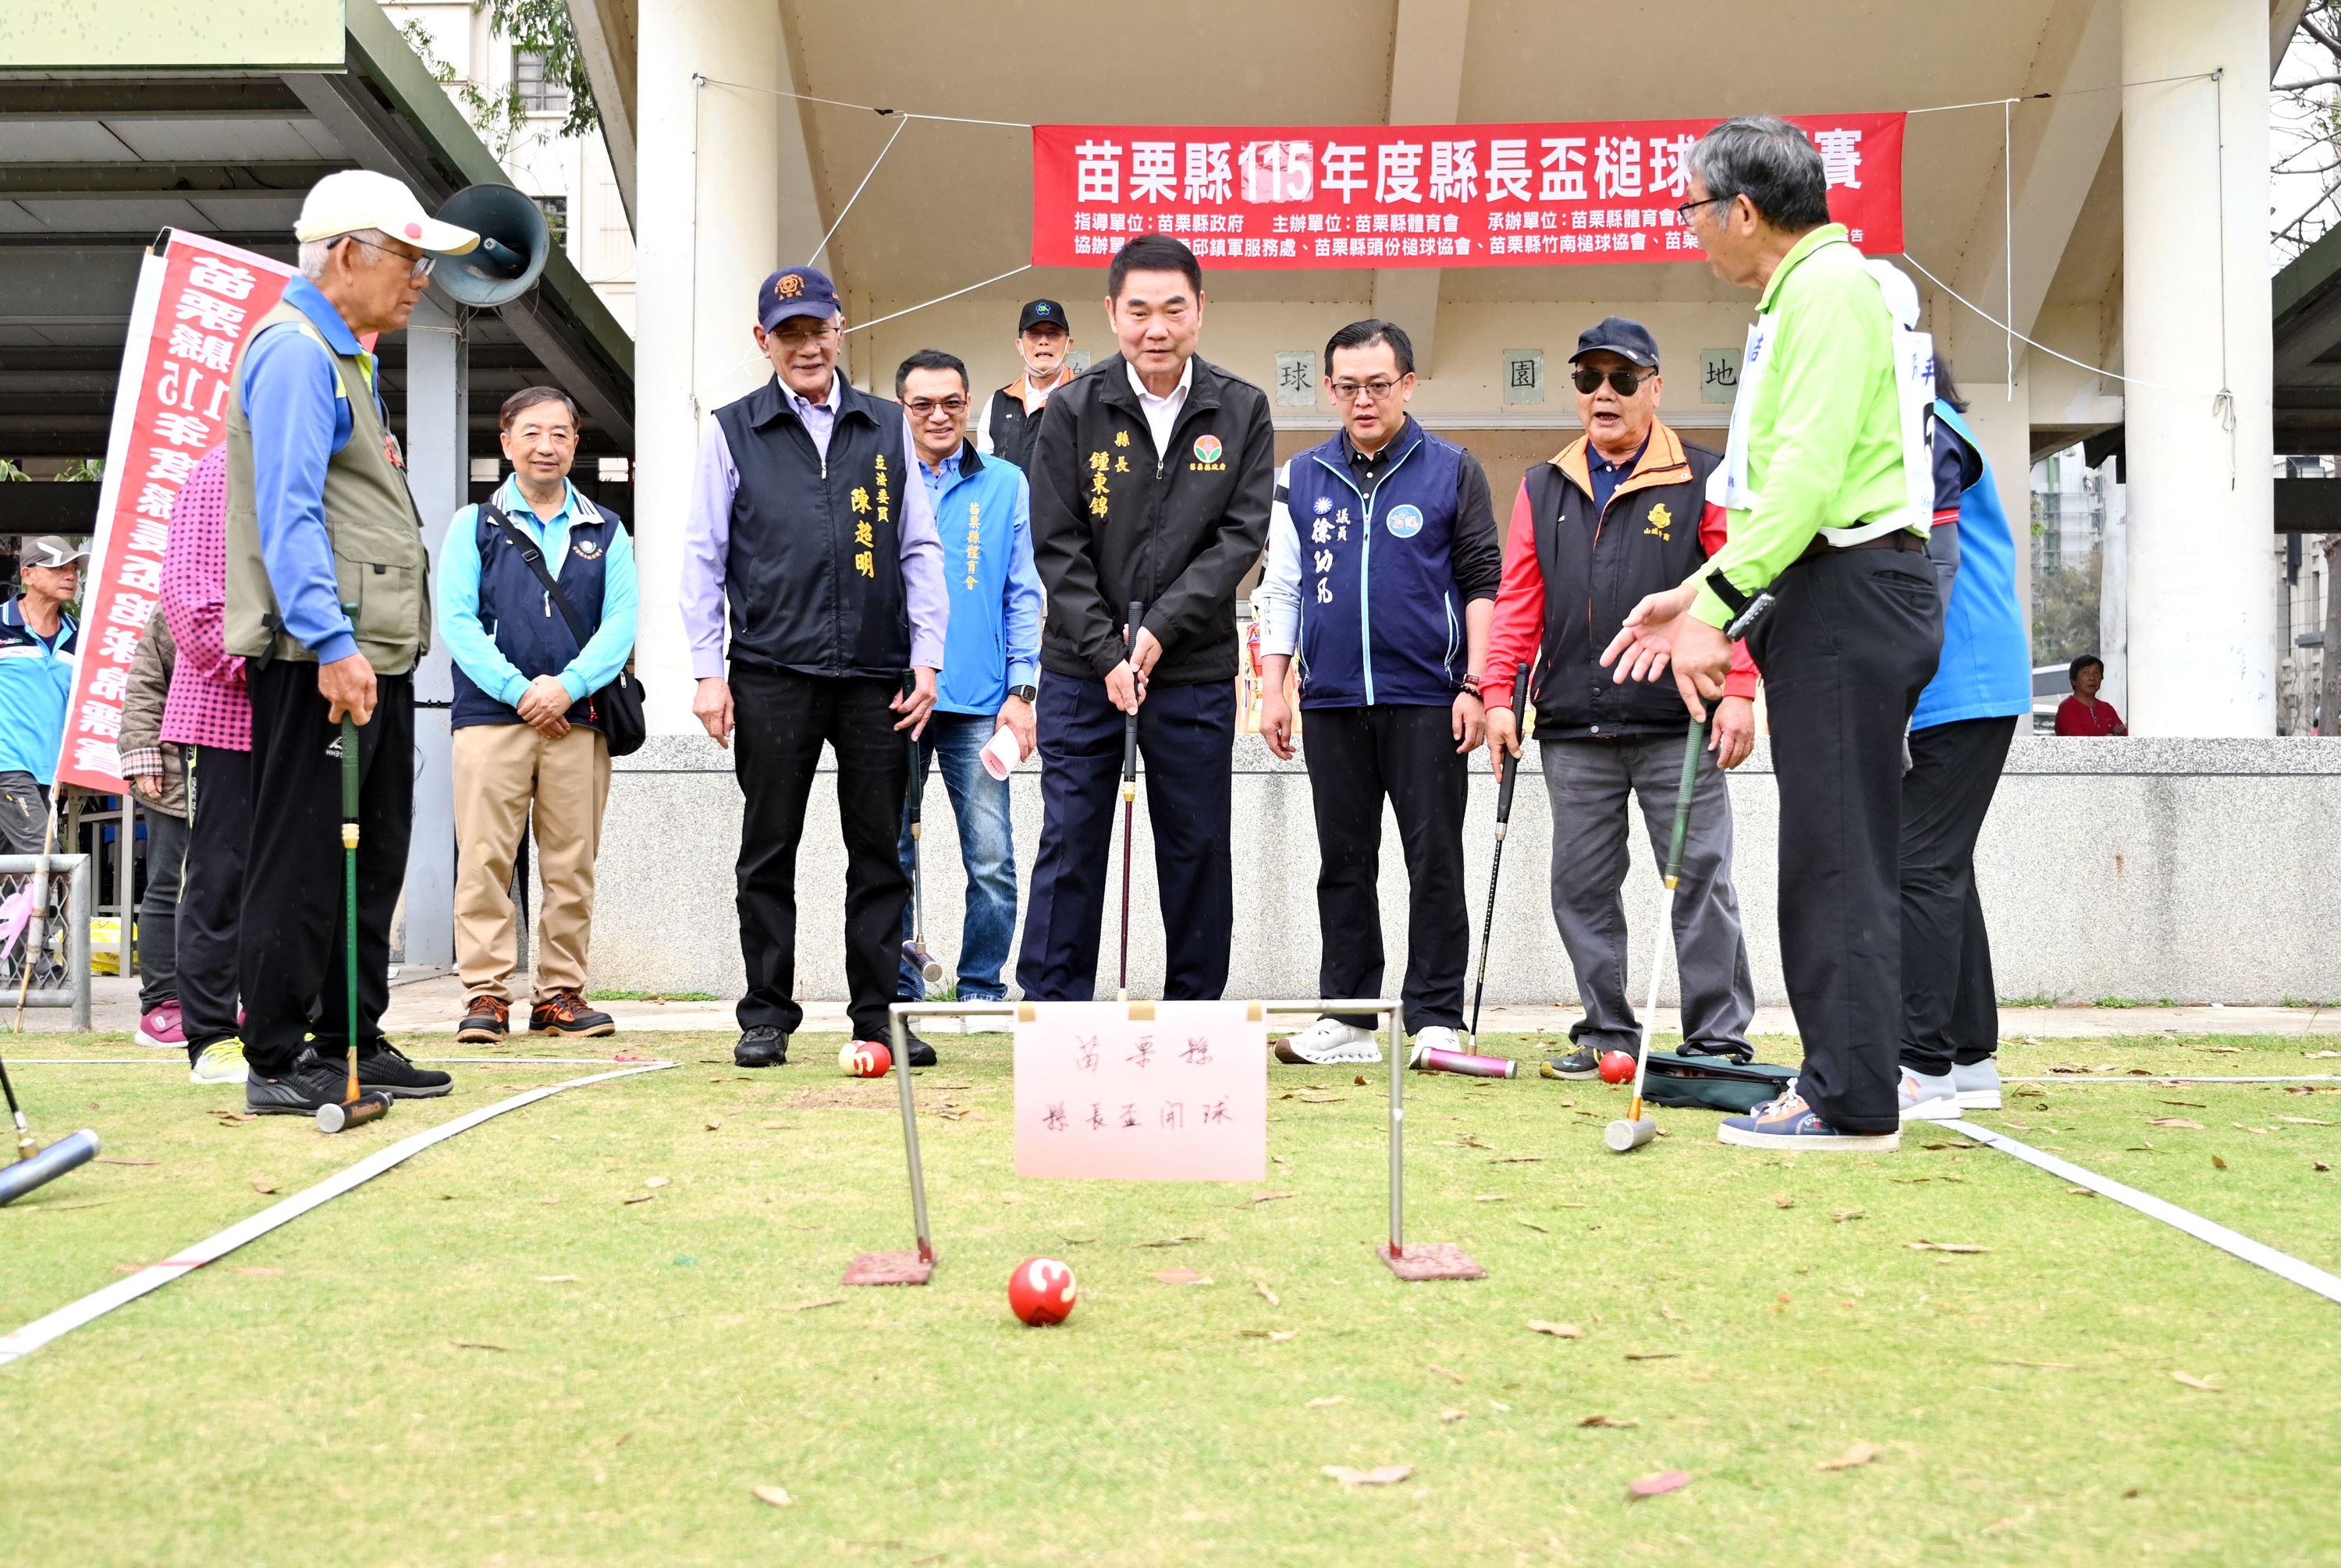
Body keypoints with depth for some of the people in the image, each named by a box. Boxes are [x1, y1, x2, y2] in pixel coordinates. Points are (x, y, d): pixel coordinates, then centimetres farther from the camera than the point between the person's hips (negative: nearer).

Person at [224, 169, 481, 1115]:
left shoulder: (342, 358, 22)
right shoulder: (295, 353, -10)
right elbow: (288, 514, -20)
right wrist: (332, 644, -27)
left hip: (371, 658, 10)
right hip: (320, 661, -10)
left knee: (370, 860, 13)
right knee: (301, 862, -5)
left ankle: (349, 1044, 22)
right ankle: (279, 1064, 1)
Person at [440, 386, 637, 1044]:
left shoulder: (607, 531, 15)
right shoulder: (474, 526, 10)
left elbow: (621, 622, 4)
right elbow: (457, 620, 0)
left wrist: (568, 685, -12)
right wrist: (518, 690, -11)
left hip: (578, 720, 2)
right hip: (491, 717, -1)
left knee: (572, 866, 2)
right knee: (485, 860, -5)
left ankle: (561, 993, 9)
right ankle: (486, 995, -1)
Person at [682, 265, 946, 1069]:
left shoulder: (889, 428, 12)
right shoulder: (732, 432, 7)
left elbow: (920, 550, 12)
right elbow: (703, 558, 5)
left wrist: (926, 660, 3)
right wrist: (708, 671, -3)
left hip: (875, 676, 2)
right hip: (772, 676, -1)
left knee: (879, 850, 4)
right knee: (769, 851, 4)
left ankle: (879, 1012, 12)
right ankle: (767, 1015, 12)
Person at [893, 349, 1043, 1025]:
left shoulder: (1005, 485, 9)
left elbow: (1024, 595, 9)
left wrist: (1021, 690, 1)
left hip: (978, 699, 0)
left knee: (991, 858, -2)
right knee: (890, 854, 4)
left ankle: (982, 989, 10)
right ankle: (898, 991, 15)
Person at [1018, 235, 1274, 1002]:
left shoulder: (1242, 412, 1)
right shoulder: (1075, 409, -1)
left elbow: (1241, 534, -4)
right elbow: (1057, 545, -4)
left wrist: (1161, 630, -14)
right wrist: (1107, 654, -12)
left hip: (1196, 671, 1)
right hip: (1083, 670, -1)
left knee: (1198, 847, 8)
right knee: (1070, 845, 3)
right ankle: (1052, 1010, 10)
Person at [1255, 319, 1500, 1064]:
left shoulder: (1452, 471, 3)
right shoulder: (1302, 478, 11)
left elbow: (1481, 581, 2)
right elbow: (1281, 587, 13)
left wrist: (1475, 685, -6)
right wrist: (1273, 688, 6)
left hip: (1426, 699, -3)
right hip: (1332, 701, 3)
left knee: (1435, 861, -1)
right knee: (1344, 862, 7)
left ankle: (1436, 1017, 6)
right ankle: (1346, 1017, 14)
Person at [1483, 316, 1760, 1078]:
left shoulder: (1703, 480, 4)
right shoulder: (1543, 489, 14)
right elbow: (1518, 599, 12)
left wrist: (1738, 693, -11)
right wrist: (1499, 695, 3)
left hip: (1678, 726, -3)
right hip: (1574, 729, 4)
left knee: (1700, 879, -2)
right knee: (1582, 885, 6)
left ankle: (1718, 1039, 4)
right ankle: (1607, 1031, 16)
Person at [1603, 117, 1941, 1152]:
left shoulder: (1831, 288, -11)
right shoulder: (1804, 295, 22)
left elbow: (1807, 473, -21)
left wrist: (1714, 607, -20)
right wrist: (1701, 593, 16)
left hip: (1851, 594, -11)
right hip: (1830, 599, 11)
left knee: (1839, 852, -8)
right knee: (1826, 852, 12)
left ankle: (1853, 1100, -3)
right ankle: (1844, 1081, 18)